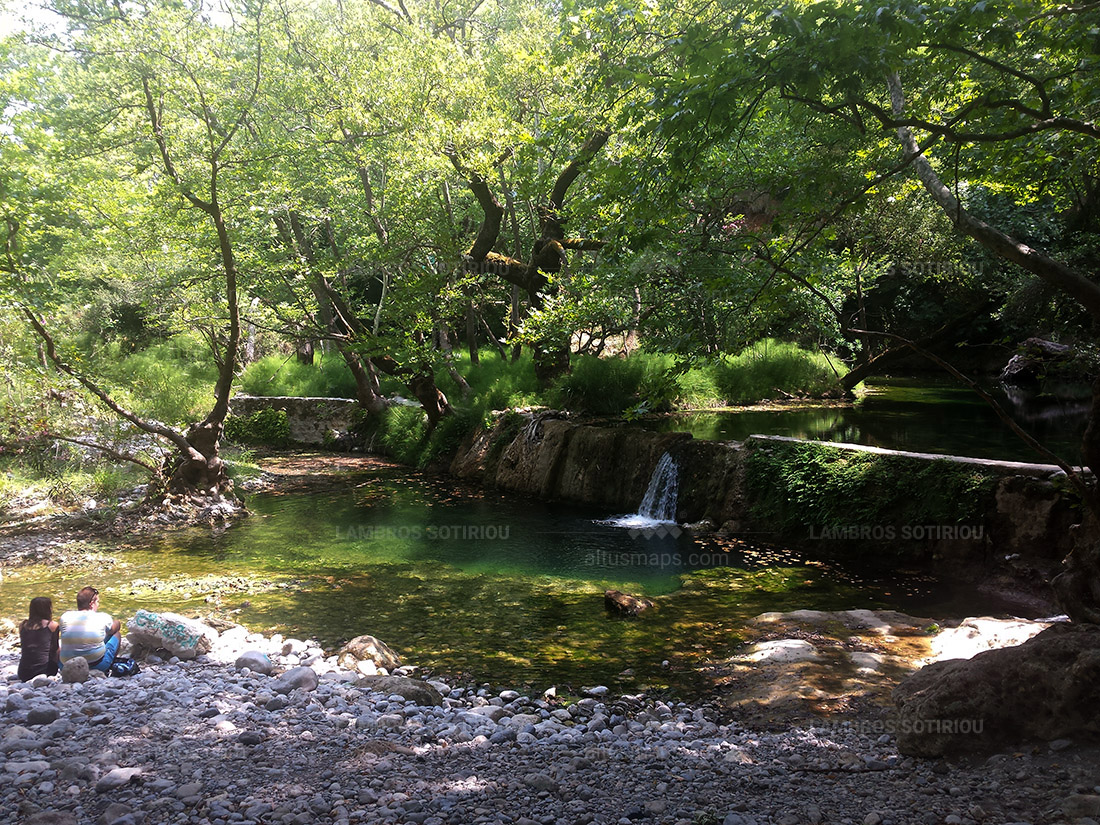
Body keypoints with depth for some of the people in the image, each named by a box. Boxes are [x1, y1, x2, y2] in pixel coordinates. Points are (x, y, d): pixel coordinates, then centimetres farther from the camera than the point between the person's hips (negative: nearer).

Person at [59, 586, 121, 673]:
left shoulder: (65, 616, -4)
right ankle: (110, 669, 31)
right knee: (116, 634, 19)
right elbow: (117, 625, 13)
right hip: (98, 666, -3)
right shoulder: (103, 618, -9)